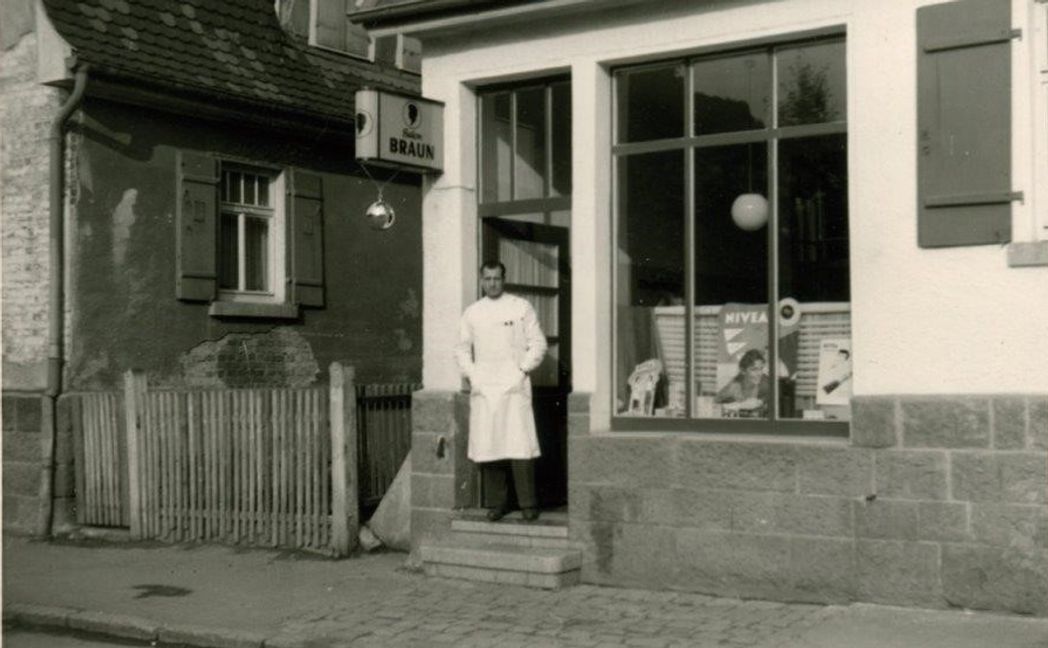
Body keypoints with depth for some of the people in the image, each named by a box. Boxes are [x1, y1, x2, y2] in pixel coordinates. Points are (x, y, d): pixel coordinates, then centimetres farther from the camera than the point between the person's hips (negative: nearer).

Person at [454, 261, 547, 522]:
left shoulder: (521, 307, 6)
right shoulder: (472, 312, 13)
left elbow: (538, 343, 5)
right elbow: (462, 349, 17)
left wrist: (522, 371, -4)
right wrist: (471, 375, 4)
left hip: (513, 384, -3)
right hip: (482, 387, 3)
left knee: (520, 445, -10)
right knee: (486, 447, -2)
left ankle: (528, 503, -1)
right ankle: (499, 502, 9)